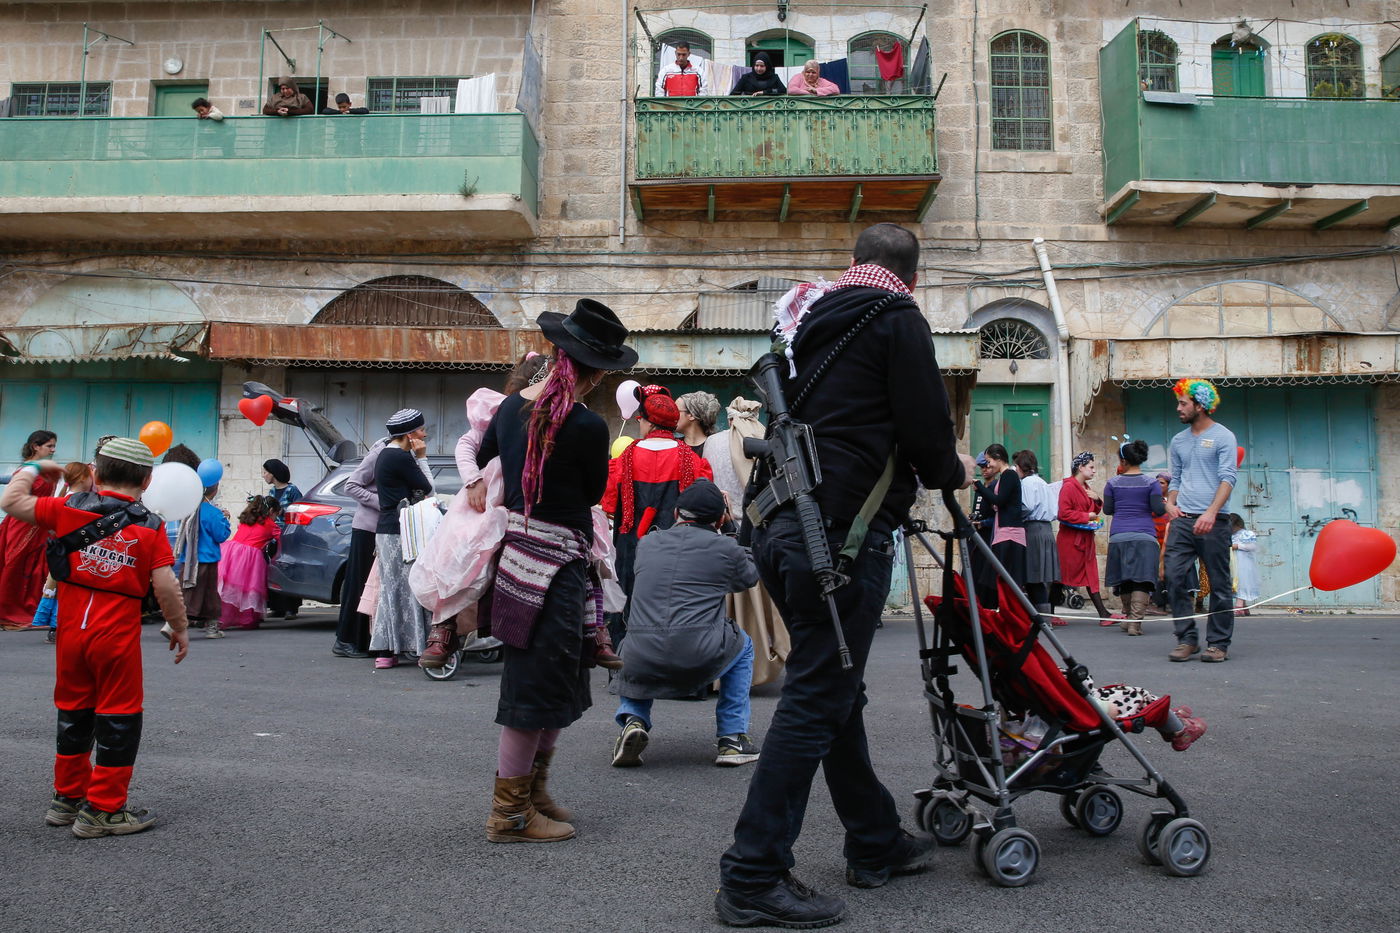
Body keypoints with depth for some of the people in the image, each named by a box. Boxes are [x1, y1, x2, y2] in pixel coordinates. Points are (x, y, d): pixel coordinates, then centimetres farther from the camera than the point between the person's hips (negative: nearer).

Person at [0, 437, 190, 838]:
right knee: (118, 719, 6)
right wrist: (179, 628, 1)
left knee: (73, 714, 20)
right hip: (118, 639, -4)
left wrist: (33, 468, 22)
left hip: (71, 633, 4)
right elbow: (166, 586, -11)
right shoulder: (150, 527, -7)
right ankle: (103, 810, 10)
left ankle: (67, 798, 33)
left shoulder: (70, 509, -1)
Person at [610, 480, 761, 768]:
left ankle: (634, 720, 9)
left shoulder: (647, 543, 13)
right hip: (700, 661, -2)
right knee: (742, 644, 30)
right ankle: (732, 739, 24)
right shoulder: (725, 548, 5)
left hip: (641, 662, 3)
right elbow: (749, 577, 26)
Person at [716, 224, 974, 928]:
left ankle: (876, 844, 31)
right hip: (843, 533, -9)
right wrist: (953, 472, 13)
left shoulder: (817, 322, 21)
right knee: (816, 702, -4)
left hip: (781, 529, 9)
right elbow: (925, 428, -9)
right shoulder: (898, 318, -3)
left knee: (834, 692, 17)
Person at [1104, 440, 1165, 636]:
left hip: (1119, 537, 2)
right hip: (1144, 537, -2)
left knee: (1124, 581, 13)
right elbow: (1158, 510, -5)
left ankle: (1127, 617, 23)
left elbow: (1107, 510, 7)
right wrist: (1166, 505, 17)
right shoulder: (1151, 483, -1)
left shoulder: (1113, 483, 3)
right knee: (1142, 580, -4)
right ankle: (1135, 622, -14)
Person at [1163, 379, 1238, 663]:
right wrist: (1170, 503, 5)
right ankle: (1186, 639, 4)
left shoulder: (1223, 436, 0)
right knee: (1175, 578, -4)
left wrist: (1211, 512, -22)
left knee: (1219, 584, 1)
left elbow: (1227, 478, -9)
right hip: (1182, 520, 5)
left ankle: (1218, 643, 8)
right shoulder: (1178, 441, 17)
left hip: (1213, 521, -5)